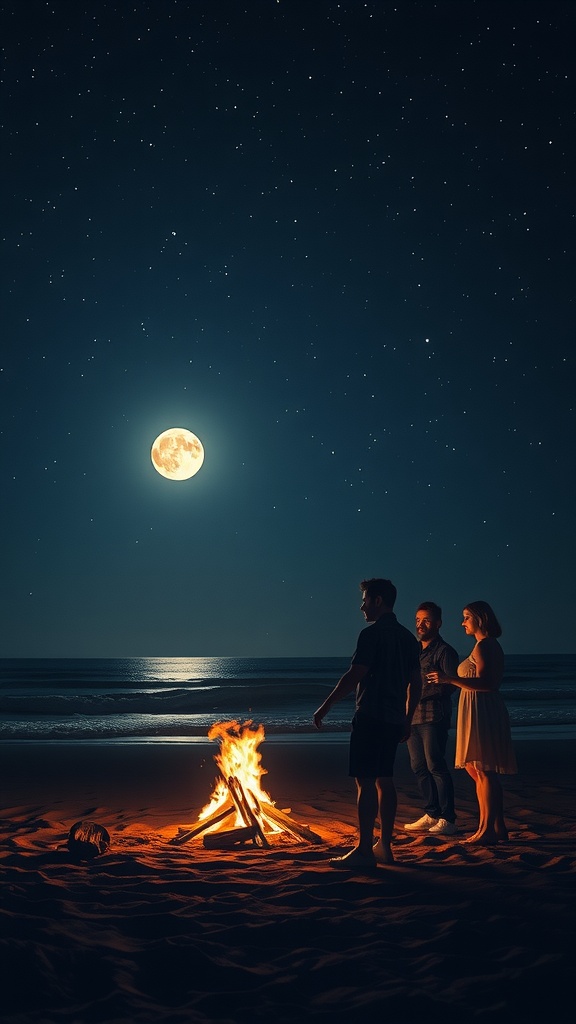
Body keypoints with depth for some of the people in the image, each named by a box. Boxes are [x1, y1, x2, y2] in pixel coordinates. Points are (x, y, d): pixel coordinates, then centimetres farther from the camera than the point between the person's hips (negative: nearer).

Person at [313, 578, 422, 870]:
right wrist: (407, 719, 22)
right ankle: (384, 847, 18)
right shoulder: (407, 637, 13)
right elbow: (416, 684, 16)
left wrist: (326, 706, -10)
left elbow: (354, 676, -17)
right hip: (393, 719, 8)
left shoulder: (372, 634, -12)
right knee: (384, 781, 13)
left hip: (370, 717, -8)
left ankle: (364, 851, -3)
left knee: (366, 782, -5)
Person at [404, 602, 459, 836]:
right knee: (419, 768, 9)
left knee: (435, 766, -7)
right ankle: (431, 815, 18)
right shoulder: (415, 652, 18)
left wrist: (422, 694, -19)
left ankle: (447, 819, 0)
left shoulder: (444, 651, -5)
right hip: (413, 717, 8)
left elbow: (452, 685, -14)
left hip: (433, 717, -8)